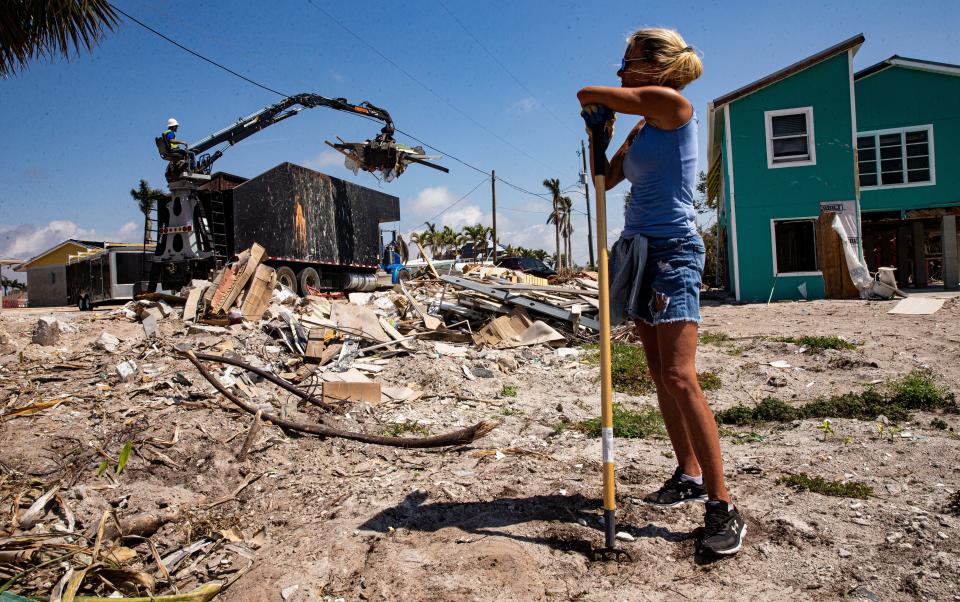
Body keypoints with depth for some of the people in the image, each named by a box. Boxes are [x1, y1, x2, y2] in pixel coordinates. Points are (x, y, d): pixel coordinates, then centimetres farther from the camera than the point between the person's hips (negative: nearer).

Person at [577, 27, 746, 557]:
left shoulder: (672, 105, -8)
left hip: (674, 252, -9)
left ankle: (722, 506, -9)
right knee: (660, 377, 9)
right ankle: (689, 475, 19)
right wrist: (601, 129, 15)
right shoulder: (642, 128, 19)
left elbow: (588, 93, -5)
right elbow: (605, 179, 24)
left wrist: (598, 102, 18)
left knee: (680, 377, -16)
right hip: (641, 252, 9)